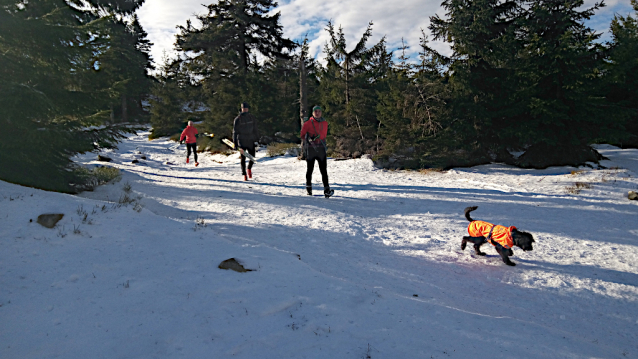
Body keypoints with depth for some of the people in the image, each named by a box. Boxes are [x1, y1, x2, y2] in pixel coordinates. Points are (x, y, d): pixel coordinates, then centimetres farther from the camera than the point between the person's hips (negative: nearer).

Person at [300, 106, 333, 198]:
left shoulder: (325, 123, 12)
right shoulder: (308, 123, 1)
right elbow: (302, 135, 1)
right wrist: (309, 140, -15)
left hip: (321, 149, 2)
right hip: (310, 149, -2)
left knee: (323, 170, -5)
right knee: (309, 169, 9)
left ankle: (327, 190, -9)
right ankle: (308, 187, 24)